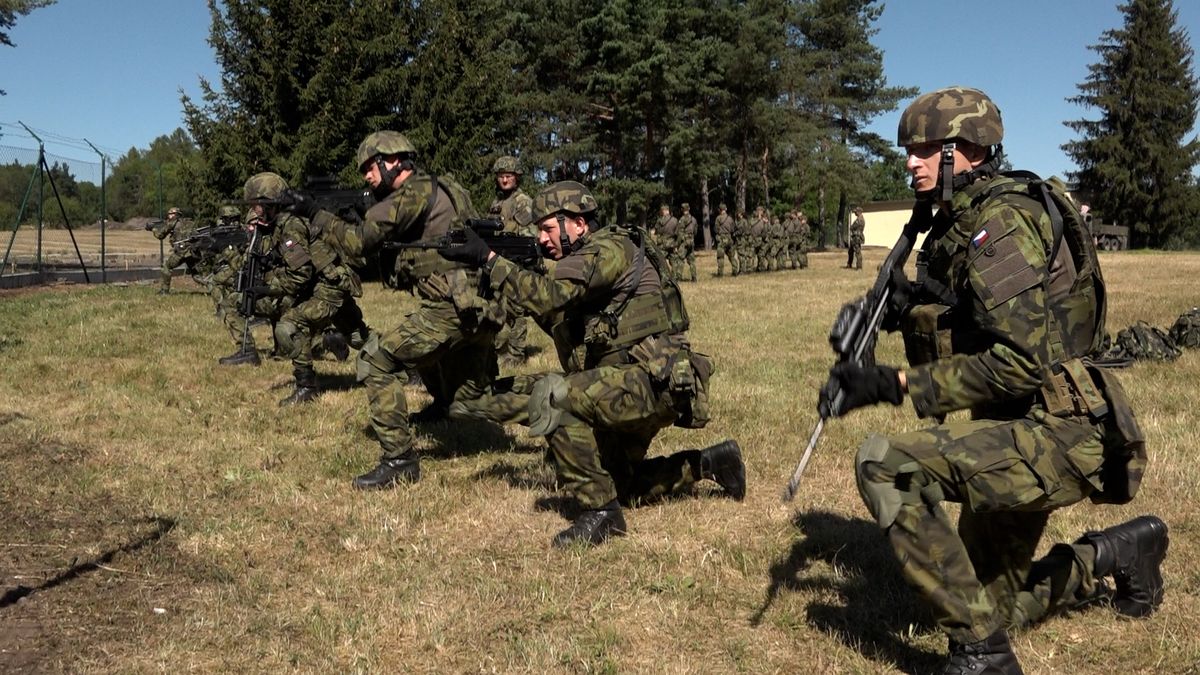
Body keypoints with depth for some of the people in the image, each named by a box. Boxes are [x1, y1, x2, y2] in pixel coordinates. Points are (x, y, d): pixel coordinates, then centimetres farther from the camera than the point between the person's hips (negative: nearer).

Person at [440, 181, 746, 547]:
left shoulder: (611, 249, -12)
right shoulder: (582, 263, 18)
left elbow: (549, 295, -28)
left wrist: (488, 259, -23)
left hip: (656, 382, -11)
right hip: (627, 390, 11)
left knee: (551, 396, -29)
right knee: (618, 486, 21)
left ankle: (600, 511, -18)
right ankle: (709, 463, 30)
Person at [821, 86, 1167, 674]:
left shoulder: (1002, 220, -18)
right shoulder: (954, 224, 10)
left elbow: (1019, 363, -26)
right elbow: (963, 337, 17)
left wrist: (892, 385, -26)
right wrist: (911, 309, -2)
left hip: (1058, 434, -10)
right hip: (1017, 430, 10)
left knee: (884, 465, -30)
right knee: (995, 605, 21)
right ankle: (1121, 552, 40)